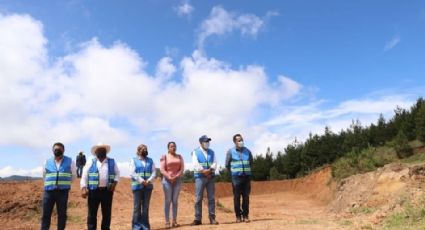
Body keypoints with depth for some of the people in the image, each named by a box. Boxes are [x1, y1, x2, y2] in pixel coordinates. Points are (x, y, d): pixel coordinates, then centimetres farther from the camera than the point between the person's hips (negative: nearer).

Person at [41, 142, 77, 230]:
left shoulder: (69, 161, 1)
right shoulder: (47, 162, 6)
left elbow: (73, 175, 13)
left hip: (63, 192, -1)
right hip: (49, 191, 1)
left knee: (62, 214, 5)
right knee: (46, 214, 2)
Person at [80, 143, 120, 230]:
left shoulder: (112, 162, 11)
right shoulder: (91, 162, 7)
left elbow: (117, 173, 15)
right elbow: (84, 175, 2)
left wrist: (115, 183, -3)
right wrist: (83, 188, -8)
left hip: (107, 191, 1)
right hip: (94, 190, -1)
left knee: (107, 213, 7)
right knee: (92, 213, 2)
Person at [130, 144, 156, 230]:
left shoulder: (150, 160, 14)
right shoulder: (133, 160, 7)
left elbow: (154, 172, 5)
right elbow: (132, 173, -6)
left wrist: (149, 180, -12)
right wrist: (141, 180, -17)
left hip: (148, 186, 3)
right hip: (137, 186, -2)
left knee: (146, 207, 7)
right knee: (137, 207, -1)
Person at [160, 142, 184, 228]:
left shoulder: (179, 157, 10)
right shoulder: (164, 157, 1)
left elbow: (182, 169, 3)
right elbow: (162, 170, -5)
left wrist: (176, 177, -10)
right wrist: (169, 177, -15)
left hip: (177, 180, 3)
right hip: (167, 180, -3)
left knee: (175, 200, 4)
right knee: (168, 201, -2)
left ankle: (174, 221, 8)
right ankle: (167, 222, 1)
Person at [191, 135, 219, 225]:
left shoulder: (211, 152, 15)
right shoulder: (195, 152, 4)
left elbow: (215, 163, 3)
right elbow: (195, 165, -9)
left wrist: (209, 170, -15)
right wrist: (204, 171, -16)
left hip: (211, 177, 4)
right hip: (200, 177, -3)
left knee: (211, 198, 3)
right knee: (198, 198, -3)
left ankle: (212, 218, 7)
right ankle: (198, 219, 2)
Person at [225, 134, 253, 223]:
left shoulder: (247, 151, 6)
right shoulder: (230, 152, -2)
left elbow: (251, 163, 19)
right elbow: (227, 165, 5)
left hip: (247, 176, 3)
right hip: (236, 177, -2)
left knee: (246, 197, 3)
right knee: (237, 197, 0)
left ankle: (245, 215, 12)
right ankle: (238, 216, 8)